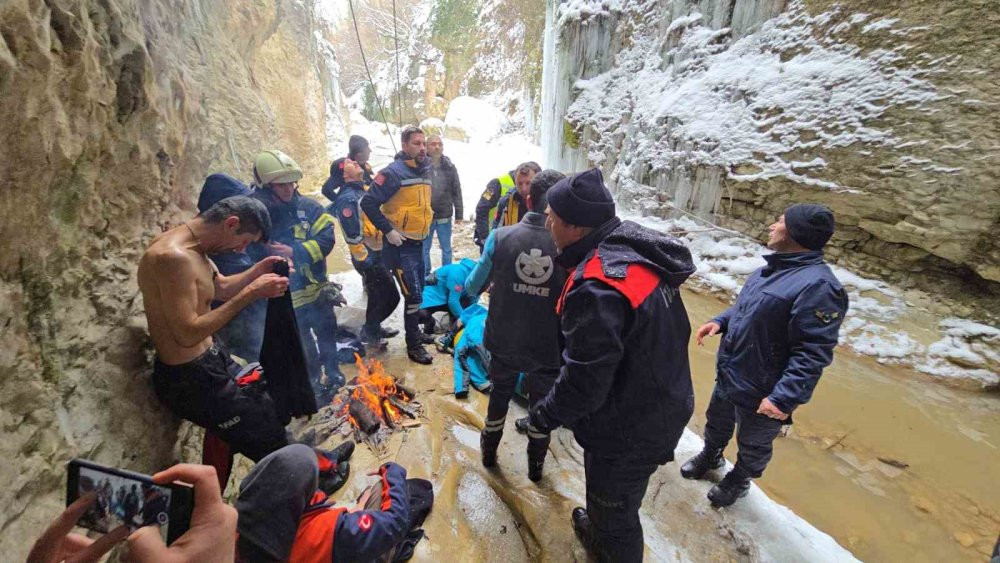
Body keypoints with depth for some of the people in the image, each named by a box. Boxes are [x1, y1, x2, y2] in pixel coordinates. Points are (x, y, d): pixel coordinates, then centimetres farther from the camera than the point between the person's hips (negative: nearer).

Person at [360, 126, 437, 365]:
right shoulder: (394, 172, -16)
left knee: (418, 291, 18)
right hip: (400, 245, -8)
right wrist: (388, 230, -20)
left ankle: (415, 331, 36)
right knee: (413, 295, -7)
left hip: (418, 243, 8)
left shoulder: (422, 172, 10)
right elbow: (368, 203, -20)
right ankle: (413, 345, 7)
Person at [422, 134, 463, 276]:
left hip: (444, 217, 2)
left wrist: (459, 214, 3)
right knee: (424, 249, 12)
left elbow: (456, 192, 4)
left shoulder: (450, 167, 1)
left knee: (446, 249, 13)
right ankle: (425, 277, 27)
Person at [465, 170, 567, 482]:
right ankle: (536, 465, 44)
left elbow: (473, 286, -4)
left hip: (504, 342, 1)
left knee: (499, 395, 26)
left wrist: (468, 285, 19)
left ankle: (489, 452, 49)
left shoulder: (500, 237, -16)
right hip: (549, 348, -1)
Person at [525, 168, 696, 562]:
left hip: (628, 431, -10)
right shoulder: (640, 253, -4)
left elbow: (584, 382, -29)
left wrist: (544, 416, -11)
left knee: (614, 512, 17)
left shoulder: (596, 289, -35)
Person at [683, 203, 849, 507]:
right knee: (717, 422, 30)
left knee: (753, 445, 21)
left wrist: (785, 398, -32)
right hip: (728, 375, 8)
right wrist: (720, 321, -1)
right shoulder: (774, 267, 1)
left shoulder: (818, 285, -28)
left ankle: (738, 481, 47)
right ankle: (710, 457, 57)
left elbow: (812, 353, -30)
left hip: (760, 393, -8)